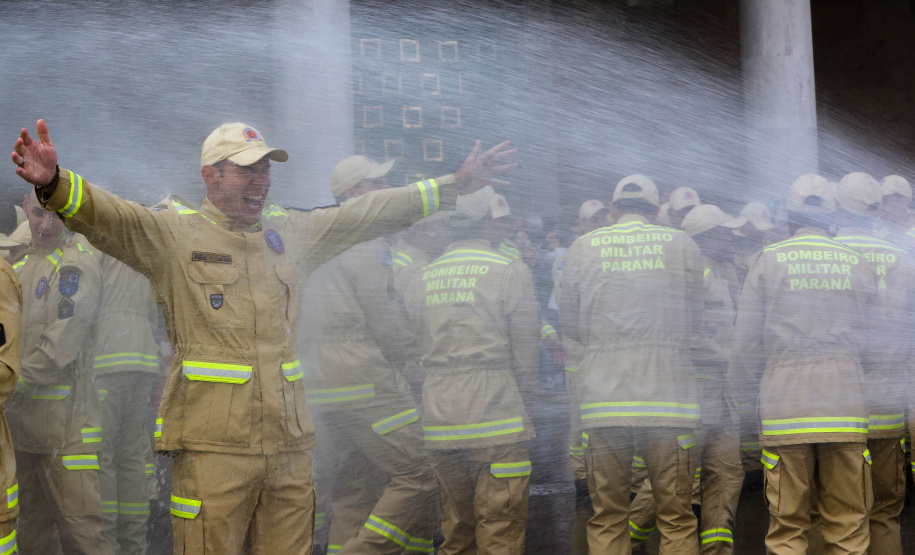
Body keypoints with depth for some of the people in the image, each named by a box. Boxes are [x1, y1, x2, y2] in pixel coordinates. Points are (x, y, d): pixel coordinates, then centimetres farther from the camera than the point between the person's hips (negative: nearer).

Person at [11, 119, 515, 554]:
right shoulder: (173, 232, 1)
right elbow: (106, 216, -15)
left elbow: (370, 213, 20)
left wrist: (454, 186, 19)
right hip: (212, 443, -5)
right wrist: (54, 184, -36)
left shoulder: (290, 233, 16)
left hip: (288, 443, 5)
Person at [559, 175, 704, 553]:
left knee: (607, 519, 7)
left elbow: (569, 325, 12)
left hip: (603, 391, 1)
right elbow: (698, 320, 12)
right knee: (676, 518, 6)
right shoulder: (683, 245, 4)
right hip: (669, 391, -1)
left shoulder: (583, 248, 6)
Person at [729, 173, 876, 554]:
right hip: (846, 405, 2)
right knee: (848, 524, 5)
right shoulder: (858, 264, 9)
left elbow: (746, 341, 2)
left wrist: (744, 394, 12)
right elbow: (874, 336, 15)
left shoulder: (768, 260, 3)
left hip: (786, 405, -1)